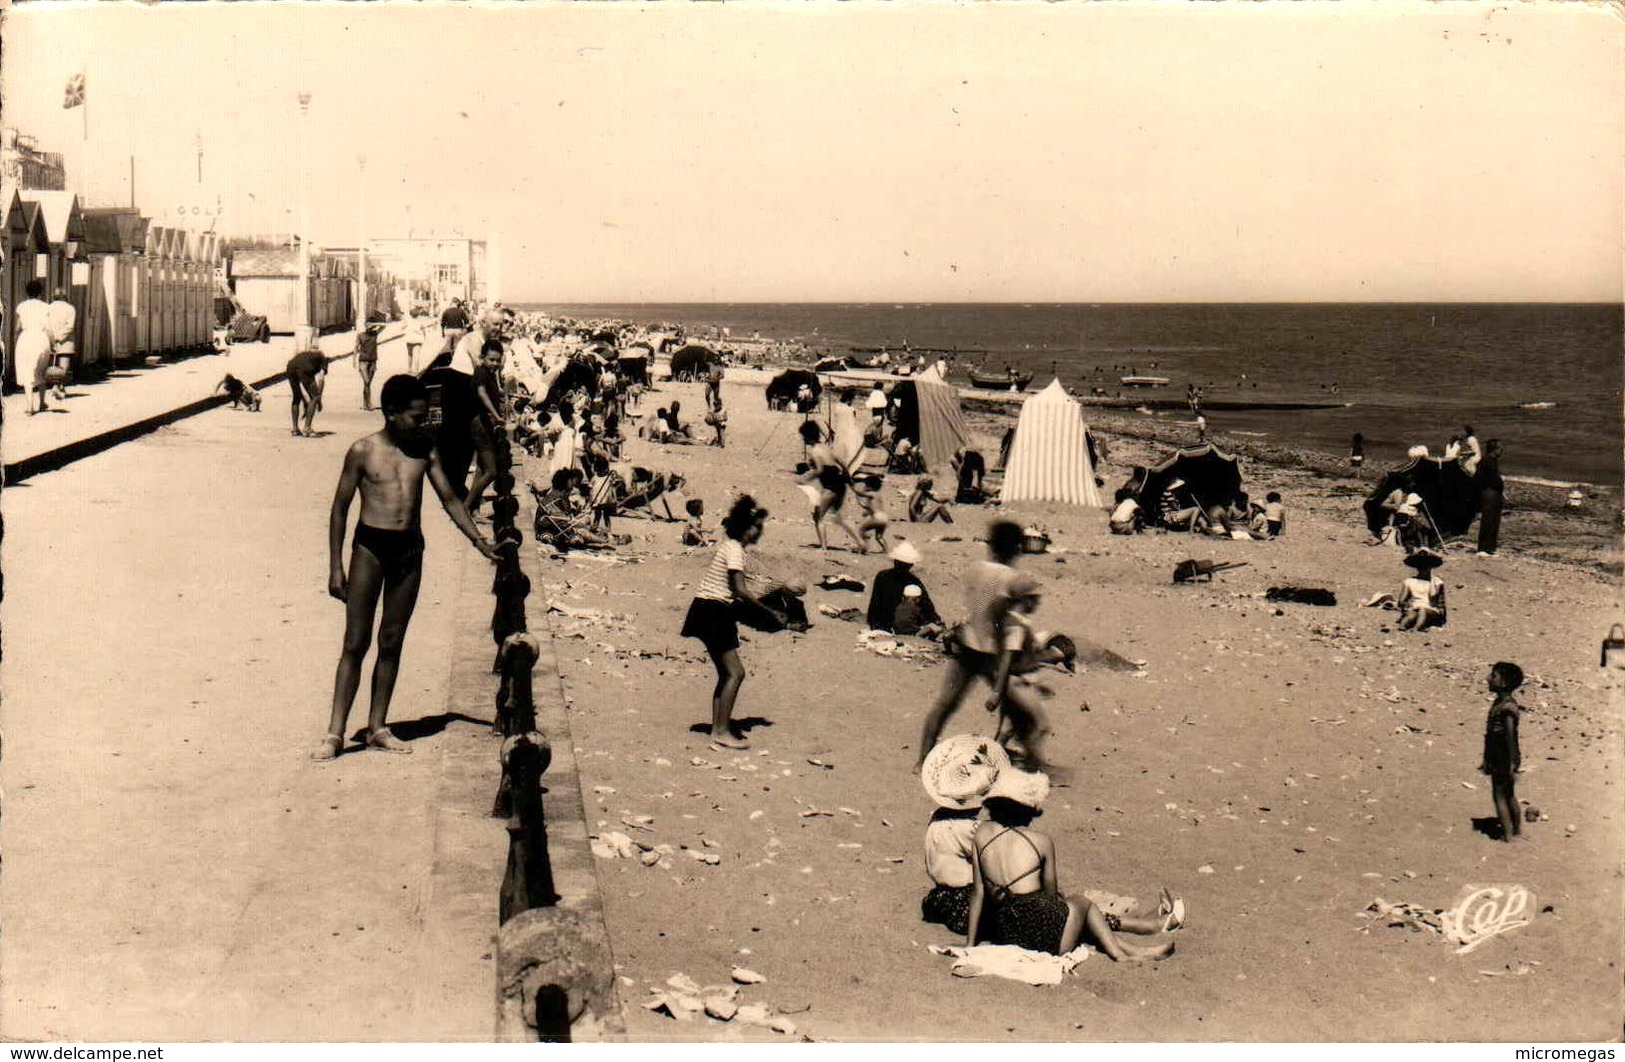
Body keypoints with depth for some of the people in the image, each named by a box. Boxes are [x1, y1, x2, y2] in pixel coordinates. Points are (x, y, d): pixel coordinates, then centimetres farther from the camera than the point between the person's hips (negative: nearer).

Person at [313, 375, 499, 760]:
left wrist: (479, 540, 3)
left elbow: (449, 499, 13)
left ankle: (377, 727, 16)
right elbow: (340, 508, 0)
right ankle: (335, 732, 0)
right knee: (356, 642, -3)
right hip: (369, 545, -3)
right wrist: (335, 567, -4)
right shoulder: (363, 451, -4)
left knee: (391, 642, 8)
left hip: (410, 549, 3)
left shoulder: (425, 451, 5)